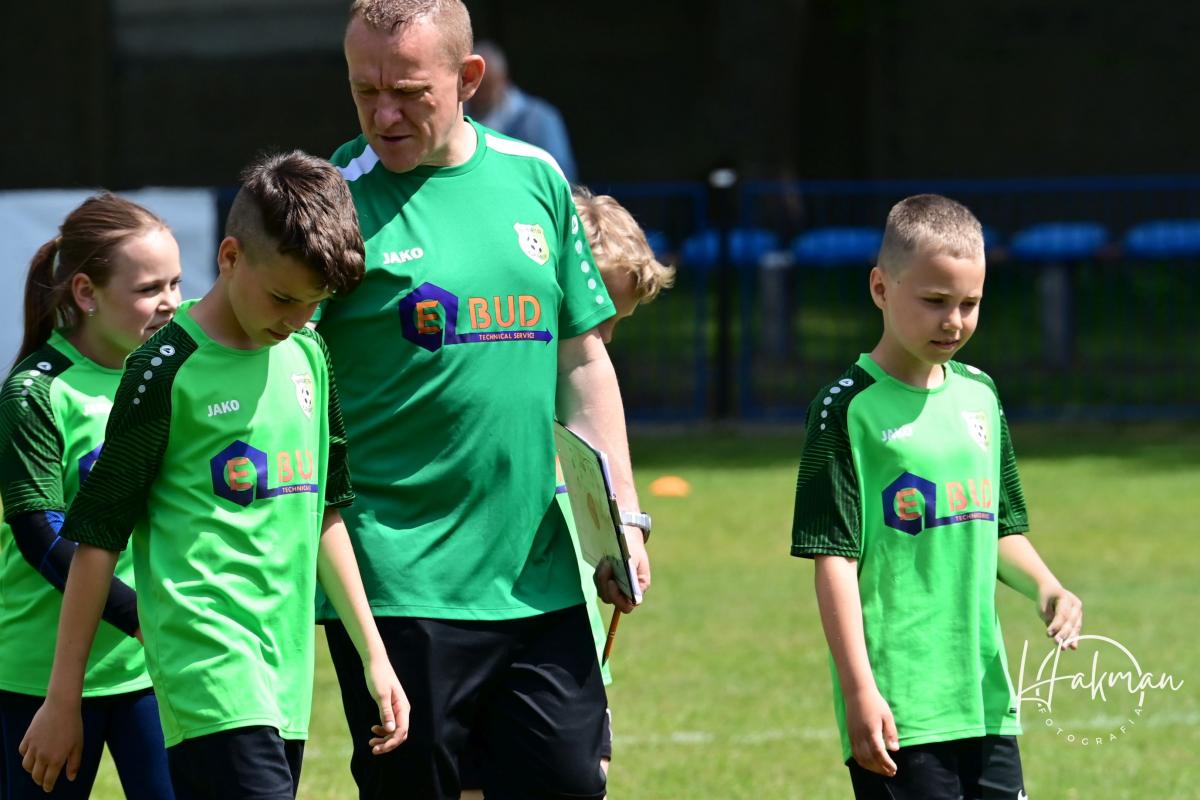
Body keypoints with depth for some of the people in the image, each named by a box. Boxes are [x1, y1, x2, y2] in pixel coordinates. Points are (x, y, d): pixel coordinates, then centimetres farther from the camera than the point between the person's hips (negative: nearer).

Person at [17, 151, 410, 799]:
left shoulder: (308, 357, 13)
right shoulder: (170, 368, -6)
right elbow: (97, 535, -4)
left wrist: (373, 655, 23)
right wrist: (63, 697, -3)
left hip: (286, 670, 7)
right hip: (209, 667, -7)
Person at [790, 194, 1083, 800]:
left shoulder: (979, 396, 12)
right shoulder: (849, 408, -7)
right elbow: (834, 558, -11)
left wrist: (1044, 588, 2)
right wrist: (858, 690, -17)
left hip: (985, 696, 6)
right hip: (896, 702, -6)